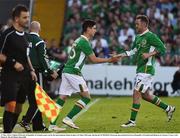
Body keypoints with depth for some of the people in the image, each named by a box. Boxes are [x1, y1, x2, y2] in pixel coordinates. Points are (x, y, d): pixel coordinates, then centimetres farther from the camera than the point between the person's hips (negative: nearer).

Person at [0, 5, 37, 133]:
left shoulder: (24, 35, 14)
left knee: (19, 107, 9)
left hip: (24, 76, 8)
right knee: (11, 105, -16)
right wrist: (13, 62, -18)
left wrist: (31, 70, 16)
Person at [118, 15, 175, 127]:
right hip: (140, 69, 9)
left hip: (146, 69, -9)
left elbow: (162, 48, -14)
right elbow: (133, 51, 24)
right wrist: (119, 56, 16)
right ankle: (168, 108, 23)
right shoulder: (138, 37, 15)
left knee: (137, 93, -9)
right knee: (146, 95, 13)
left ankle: (132, 121, -5)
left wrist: (149, 54, -23)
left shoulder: (150, 36, -11)